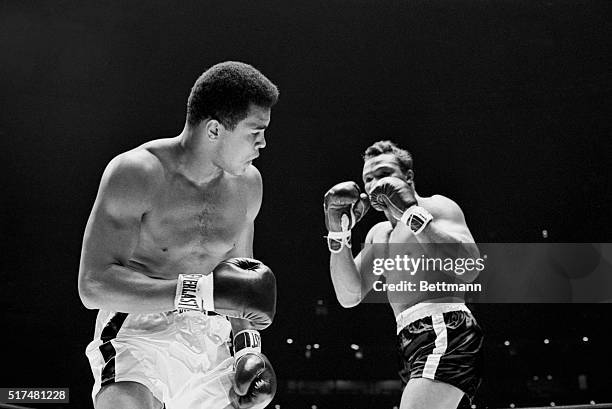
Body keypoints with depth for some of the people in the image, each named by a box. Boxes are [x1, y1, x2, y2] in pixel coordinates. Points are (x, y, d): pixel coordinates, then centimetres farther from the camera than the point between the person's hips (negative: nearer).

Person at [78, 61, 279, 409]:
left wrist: (249, 345, 3)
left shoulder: (247, 183, 5)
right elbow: (94, 285, -23)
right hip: (139, 332, -6)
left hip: (212, 338, 6)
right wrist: (203, 292, -30)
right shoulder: (135, 173, -15)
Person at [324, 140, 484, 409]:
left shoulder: (436, 206, 2)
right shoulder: (379, 234, 25)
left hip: (445, 329, -9)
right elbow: (350, 296, 12)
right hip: (411, 344, 9)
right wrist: (337, 231, 3)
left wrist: (412, 212, -18)